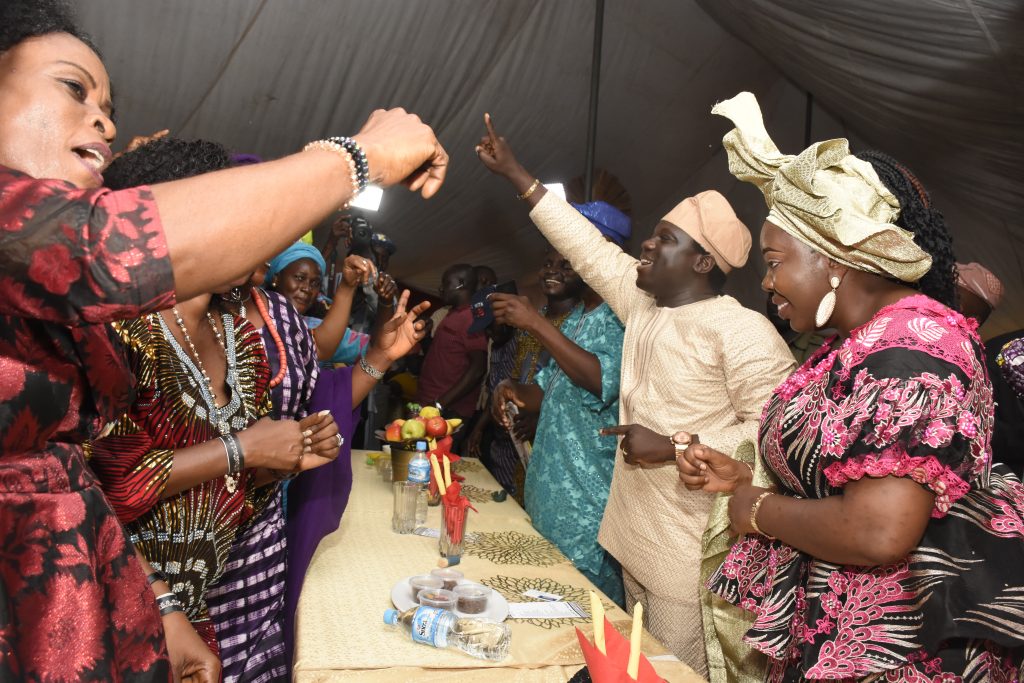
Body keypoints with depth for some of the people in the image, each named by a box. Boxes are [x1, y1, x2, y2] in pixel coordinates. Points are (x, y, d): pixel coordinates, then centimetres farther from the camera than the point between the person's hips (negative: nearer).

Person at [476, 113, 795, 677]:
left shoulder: (743, 330, -16)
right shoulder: (643, 306, 7)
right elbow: (590, 249, 11)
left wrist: (674, 448, -23)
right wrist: (516, 175, 14)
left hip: (692, 550, -8)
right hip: (635, 531, 8)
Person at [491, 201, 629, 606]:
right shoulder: (572, 321, 15)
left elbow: (605, 382, -27)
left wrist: (536, 324, -25)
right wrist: (513, 389, -2)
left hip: (587, 503, -8)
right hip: (546, 490, 8)